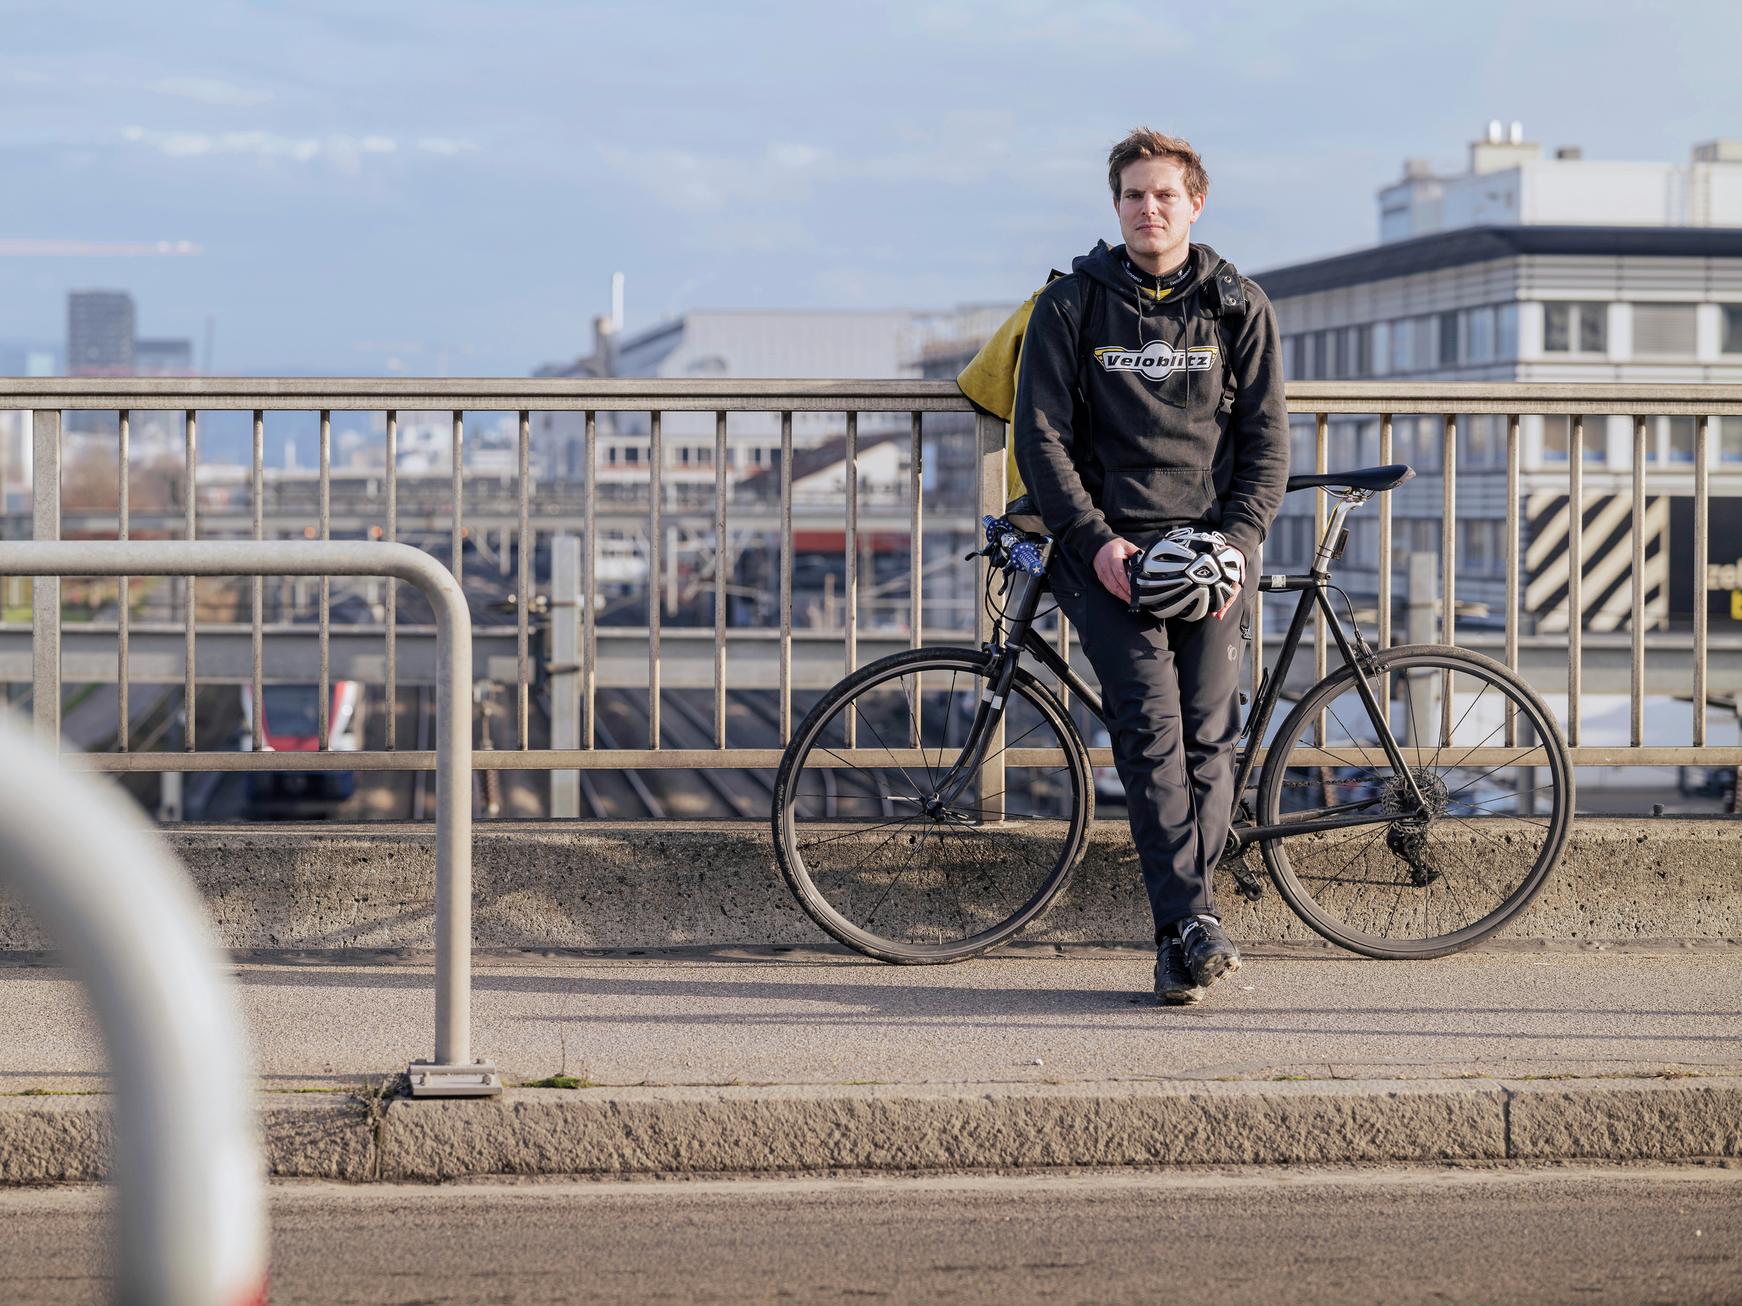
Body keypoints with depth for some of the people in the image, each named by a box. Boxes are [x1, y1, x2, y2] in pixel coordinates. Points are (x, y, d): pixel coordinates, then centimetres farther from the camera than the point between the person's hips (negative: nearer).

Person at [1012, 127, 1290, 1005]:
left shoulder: (1237, 308, 9)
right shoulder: (1070, 306, 5)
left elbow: (1267, 441, 7)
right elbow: (1040, 436, 1)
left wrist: (1234, 546, -8)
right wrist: (1096, 539, -12)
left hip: (1213, 544, 2)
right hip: (1107, 546, -1)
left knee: (1207, 733, -8)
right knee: (1150, 723, -17)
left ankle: (1177, 938, -1)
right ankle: (1194, 927, -22)